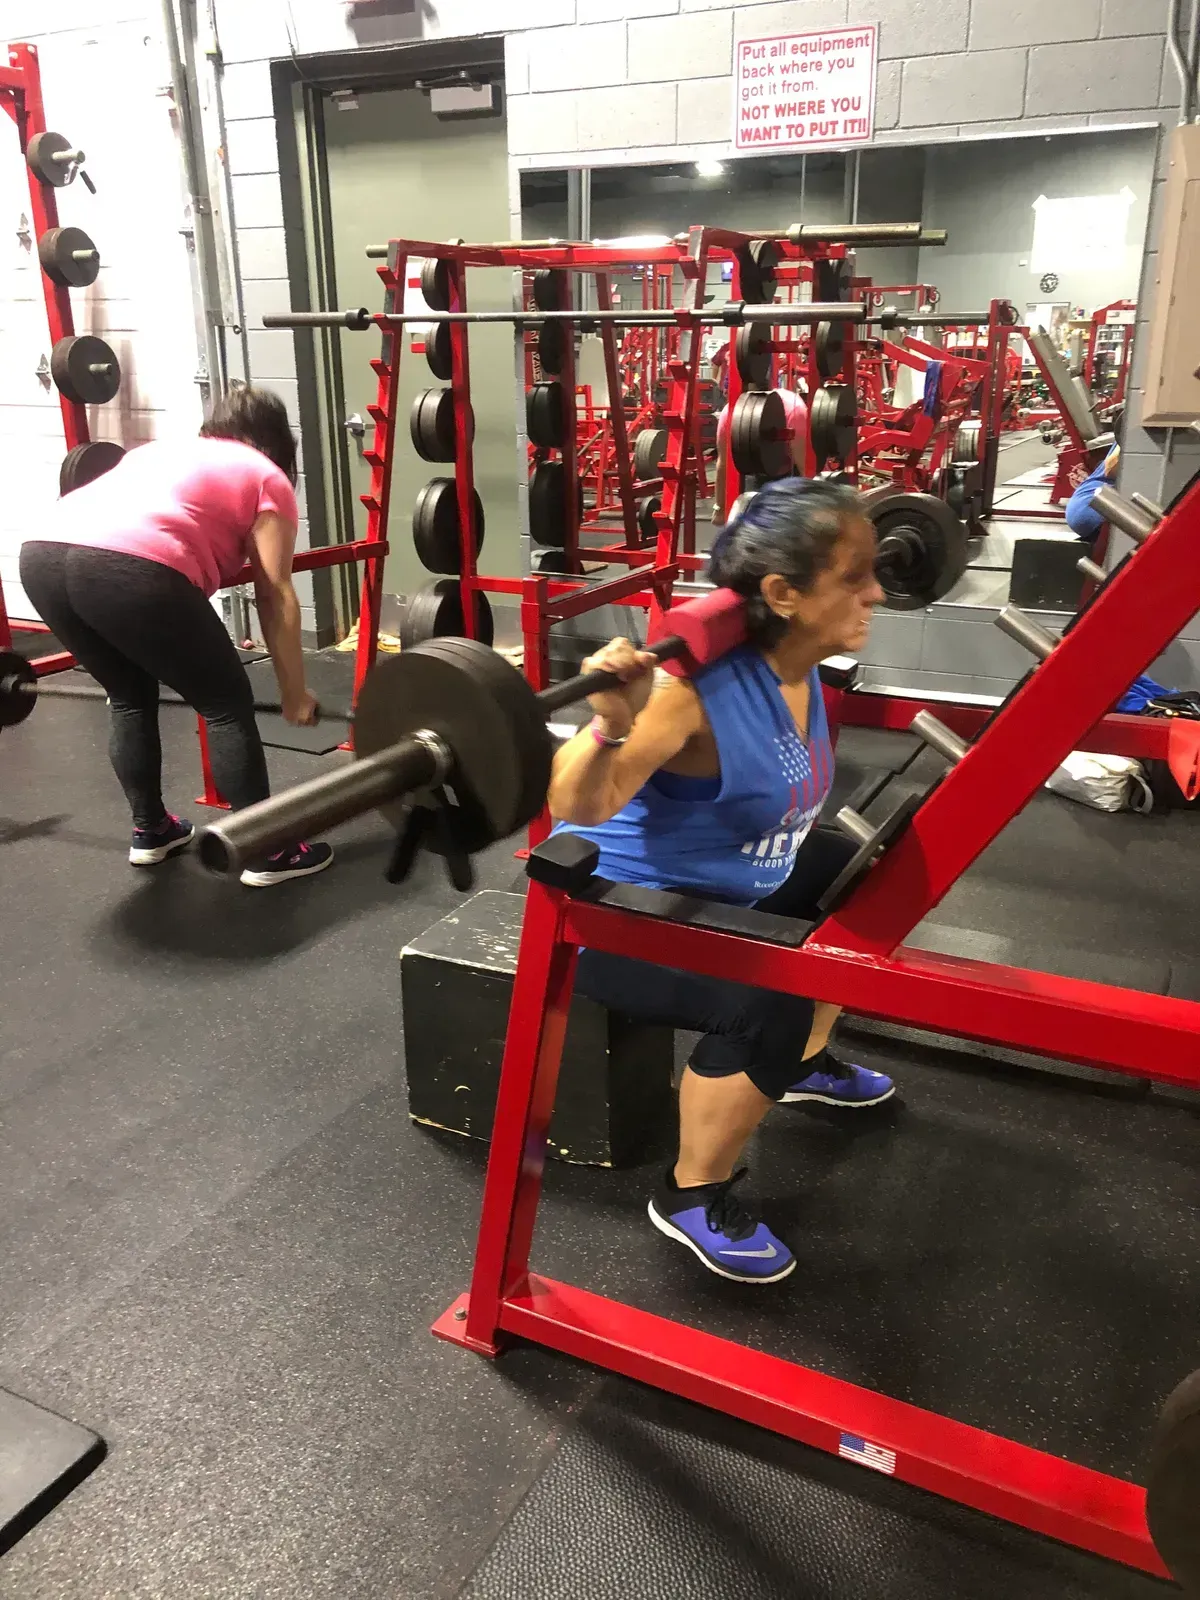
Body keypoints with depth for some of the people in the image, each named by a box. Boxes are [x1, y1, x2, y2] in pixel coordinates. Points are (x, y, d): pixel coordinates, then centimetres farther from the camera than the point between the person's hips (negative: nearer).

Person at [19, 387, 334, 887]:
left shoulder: (158, 450, 35)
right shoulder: (267, 480, 17)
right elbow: (275, 598, 10)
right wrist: (295, 694, 16)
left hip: (41, 556, 7)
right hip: (131, 569, -7)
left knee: (130, 697, 26)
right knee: (226, 704, 9)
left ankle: (150, 830, 34)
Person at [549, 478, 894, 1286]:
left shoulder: (794, 659, -7)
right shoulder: (701, 686, -33)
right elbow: (577, 807, -37)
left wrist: (846, 575, 18)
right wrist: (610, 726, -56)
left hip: (729, 882, 10)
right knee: (771, 1005, -31)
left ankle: (807, 1061, 39)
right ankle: (693, 1195, -4)